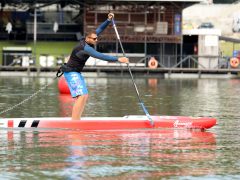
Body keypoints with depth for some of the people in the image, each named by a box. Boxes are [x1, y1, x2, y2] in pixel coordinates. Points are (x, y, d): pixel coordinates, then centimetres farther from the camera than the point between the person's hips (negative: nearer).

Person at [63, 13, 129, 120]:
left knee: (85, 96, 10)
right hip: (71, 73, -11)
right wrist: (118, 59, -34)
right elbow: (101, 57, -33)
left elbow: (99, 29, 8)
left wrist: (109, 20, -6)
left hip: (77, 73, 11)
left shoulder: (87, 41, 1)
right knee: (81, 96, -20)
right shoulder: (85, 48, -26)